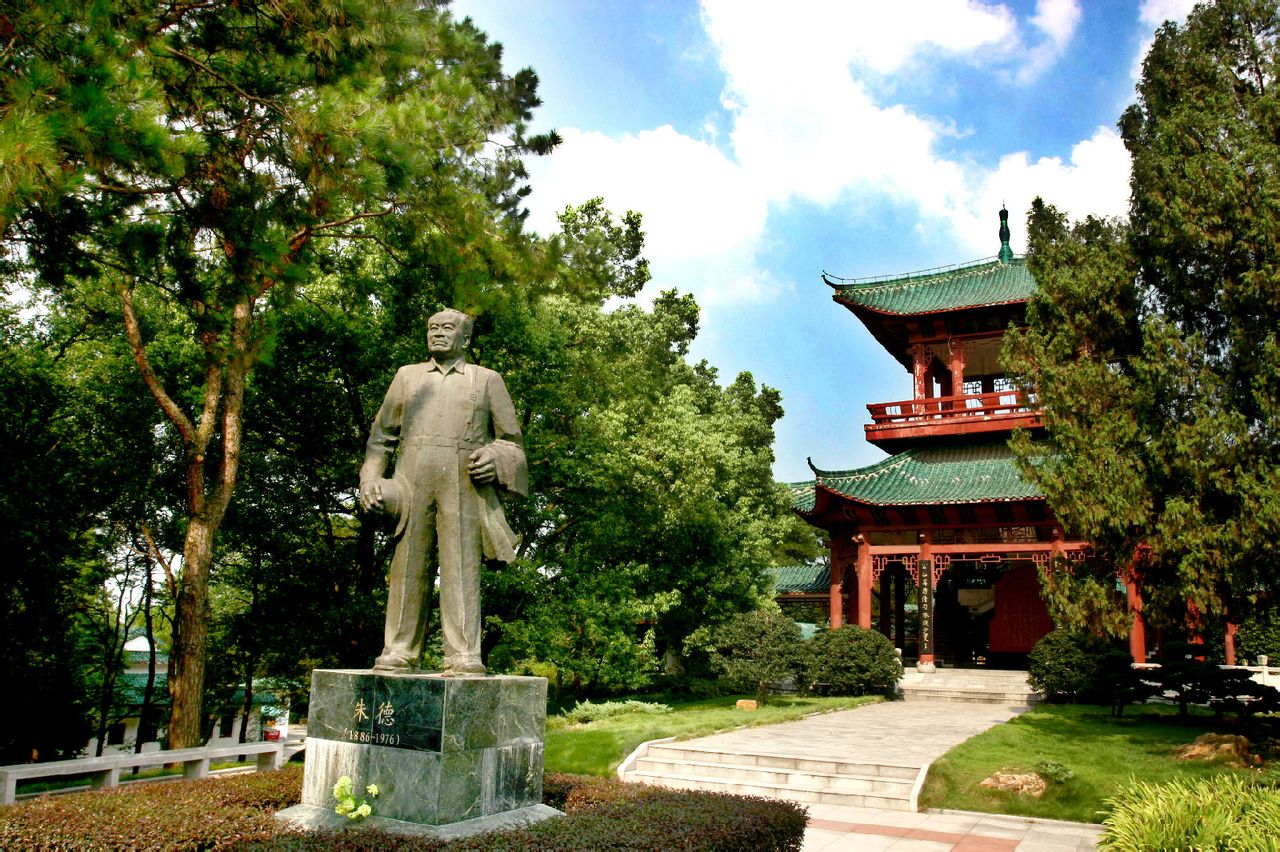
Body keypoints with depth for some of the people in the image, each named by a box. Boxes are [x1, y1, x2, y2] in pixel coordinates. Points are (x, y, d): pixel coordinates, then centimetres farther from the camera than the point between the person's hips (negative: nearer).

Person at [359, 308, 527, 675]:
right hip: (411, 483, 2)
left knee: (462, 568, -7)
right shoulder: (407, 376, 22)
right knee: (407, 566, 1)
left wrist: (495, 460, -7)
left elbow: (511, 440, 14)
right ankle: (398, 653, 6)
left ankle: (465, 657, -6)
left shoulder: (487, 380, 17)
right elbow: (380, 435, 19)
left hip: (464, 486, -2)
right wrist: (370, 479, 5)